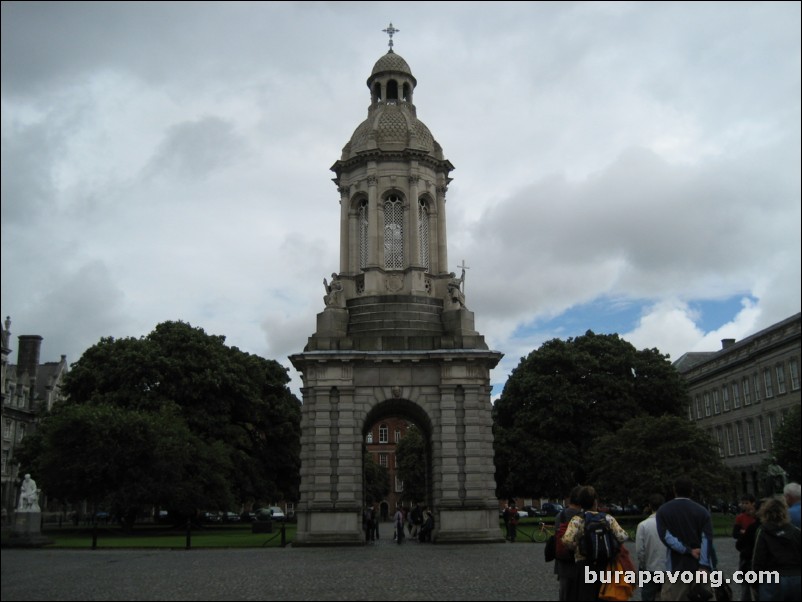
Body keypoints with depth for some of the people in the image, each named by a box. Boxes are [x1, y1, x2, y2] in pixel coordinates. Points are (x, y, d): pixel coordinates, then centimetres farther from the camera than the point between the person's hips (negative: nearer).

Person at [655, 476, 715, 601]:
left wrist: (688, 550, -10)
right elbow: (707, 540, -7)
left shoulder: (663, 510, 4)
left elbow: (666, 537, -10)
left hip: (676, 567, -2)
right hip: (700, 567, 2)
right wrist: (704, 568, -14)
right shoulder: (702, 511, 4)